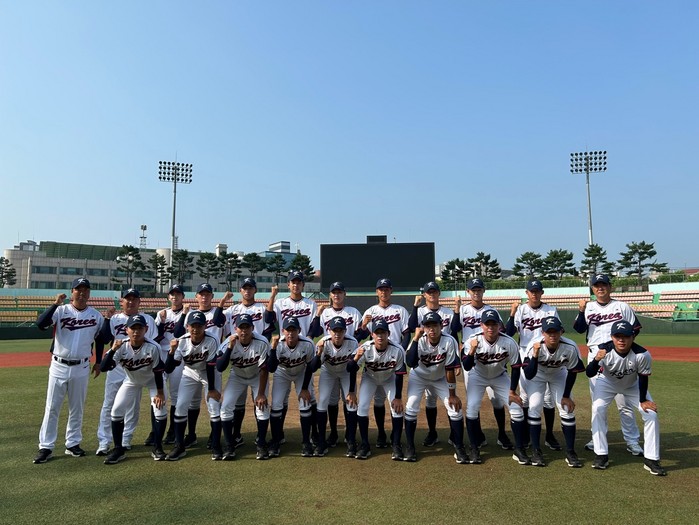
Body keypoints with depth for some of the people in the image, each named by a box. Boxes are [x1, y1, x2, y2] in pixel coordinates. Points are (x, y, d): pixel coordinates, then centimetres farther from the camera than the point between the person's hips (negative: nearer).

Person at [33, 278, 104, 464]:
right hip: (59, 367, -2)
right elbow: (40, 324, -24)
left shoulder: (96, 316, 0)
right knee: (52, 408, 4)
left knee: (77, 408, 12)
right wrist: (55, 304, -30)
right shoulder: (61, 311, -7)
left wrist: (98, 362, 11)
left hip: (81, 368, 2)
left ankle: (73, 444, 24)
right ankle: (46, 447, 14)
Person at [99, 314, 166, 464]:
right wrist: (113, 350, -48)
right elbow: (103, 368, -35)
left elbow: (158, 371, -22)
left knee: (161, 410, -13)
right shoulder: (121, 347, -28)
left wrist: (160, 393, -17)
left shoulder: (153, 347, -33)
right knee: (116, 410, -7)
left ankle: (157, 447, 6)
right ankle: (119, 449, 10)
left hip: (152, 380, -2)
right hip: (131, 381, 2)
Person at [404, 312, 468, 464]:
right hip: (418, 377, 0)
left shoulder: (449, 342, -29)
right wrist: (415, 338, -48)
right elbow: (410, 363, -45)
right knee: (411, 408, -12)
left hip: (440, 378, 1)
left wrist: (452, 394, -16)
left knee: (455, 408, -7)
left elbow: (450, 369, -22)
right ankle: (410, 447, 6)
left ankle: (459, 447, 12)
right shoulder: (420, 341, -29)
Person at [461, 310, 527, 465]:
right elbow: (467, 367, -31)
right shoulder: (472, 341, -28)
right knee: (471, 407, -16)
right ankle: (474, 449, 2)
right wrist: (472, 350, -48)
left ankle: (518, 449, 12)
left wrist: (512, 391, -11)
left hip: (500, 376, 1)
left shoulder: (509, 343, -26)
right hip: (477, 376, -1)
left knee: (517, 408, -7)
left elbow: (516, 367, -13)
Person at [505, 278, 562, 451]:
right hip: (525, 357, 0)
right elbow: (509, 333, -10)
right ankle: (525, 434, 17)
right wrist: (512, 313, -21)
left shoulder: (551, 310, 2)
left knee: (548, 397, 3)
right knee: (525, 396, 6)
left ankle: (549, 435, 16)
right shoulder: (520, 310, -1)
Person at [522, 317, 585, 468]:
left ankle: (570, 452, 13)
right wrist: (535, 355, -52)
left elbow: (572, 372, -13)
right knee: (534, 408, -11)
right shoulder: (534, 346, -36)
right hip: (537, 375, -1)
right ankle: (536, 451, 3)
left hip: (559, 375, 2)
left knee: (568, 410, -4)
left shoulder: (570, 347, -31)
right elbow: (529, 375, -37)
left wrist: (566, 396, -7)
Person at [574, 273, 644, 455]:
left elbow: (635, 328, 7)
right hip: (595, 356, 2)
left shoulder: (622, 306, 6)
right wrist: (581, 311, -18)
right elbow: (579, 329, -3)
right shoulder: (588, 307, 8)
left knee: (623, 401, -3)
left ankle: (632, 441, 7)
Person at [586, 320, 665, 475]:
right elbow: (590, 374, -38)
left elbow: (643, 378, -16)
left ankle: (651, 459, 10)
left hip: (632, 385, 1)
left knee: (651, 414, -8)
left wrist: (643, 400, -9)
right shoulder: (604, 350, -35)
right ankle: (601, 455, -5)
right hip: (607, 383, -1)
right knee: (597, 409, -18)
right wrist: (596, 360, -56)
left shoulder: (642, 355, -34)